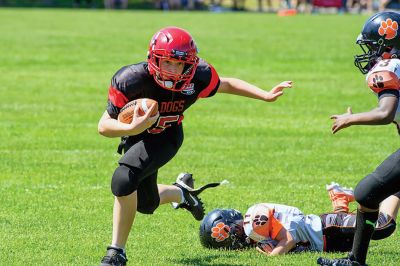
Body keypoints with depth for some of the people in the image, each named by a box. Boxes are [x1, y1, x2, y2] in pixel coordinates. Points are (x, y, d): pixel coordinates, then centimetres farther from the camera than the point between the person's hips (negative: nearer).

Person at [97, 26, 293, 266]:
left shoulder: (198, 78, -28)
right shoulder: (132, 80, -34)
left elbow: (226, 85, -4)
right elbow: (104, 126, -29)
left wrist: (267, 96, -7)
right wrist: (133, 128, -49)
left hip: (166, 138, -2)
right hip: (135, 136, 2)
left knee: (124, 179, -28)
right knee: (146, 204, 16)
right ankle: (181, 193, 52)